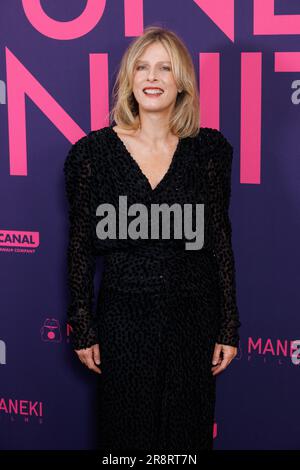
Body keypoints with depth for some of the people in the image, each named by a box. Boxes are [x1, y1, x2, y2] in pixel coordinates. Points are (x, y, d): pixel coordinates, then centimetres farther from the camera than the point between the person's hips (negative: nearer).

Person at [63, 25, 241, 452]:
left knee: (188, 435, 15)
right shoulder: (92, 152, -5)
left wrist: (229, 327, 2)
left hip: (194, 320, 1)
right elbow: (81, 247, 0)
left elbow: (220, 241, 2)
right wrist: (83, 330, 0)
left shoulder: (209, 149, -1)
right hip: (122, 320, -1)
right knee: (126, 435, 13)